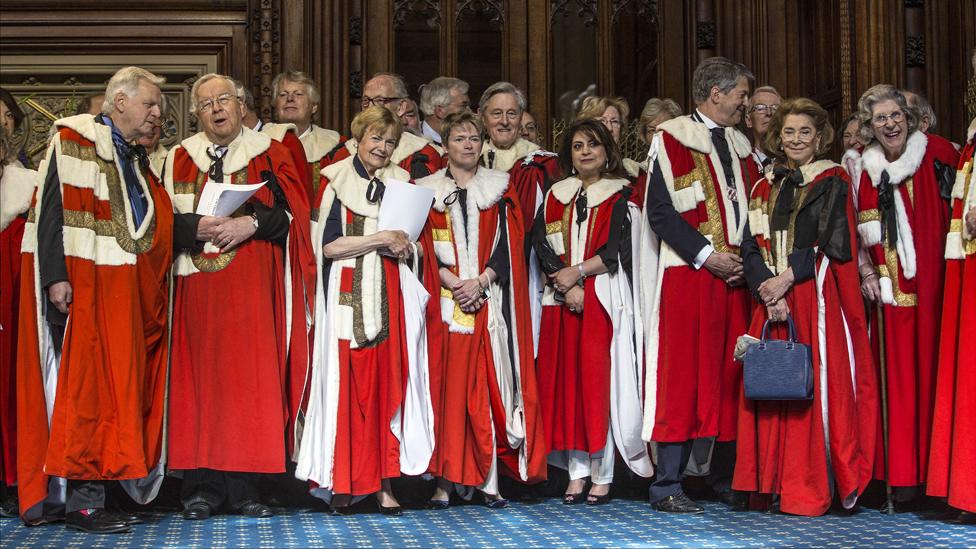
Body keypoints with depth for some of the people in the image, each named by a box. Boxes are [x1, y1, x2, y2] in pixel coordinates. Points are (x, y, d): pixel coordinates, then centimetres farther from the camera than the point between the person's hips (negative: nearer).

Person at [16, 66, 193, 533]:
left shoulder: (136, 159, 20)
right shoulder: (73, 139, -2)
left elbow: (155, 227, 15)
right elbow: (51, 209, -11)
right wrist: (55, 276, -20)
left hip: (125, 292, 8)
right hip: (83, 287, -8)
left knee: (114, 385, 5)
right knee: (86, 384, -8)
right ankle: (81, 499, -4)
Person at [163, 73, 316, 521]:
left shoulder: (268, 154, 10)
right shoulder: (180, 158, 14)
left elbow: (290, 212, 1)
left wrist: (250, 224, -14)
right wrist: (200, 227, -12)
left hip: (252, 286, -1)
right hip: (198, 283, 1)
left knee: (250, 376, -5)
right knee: (201, 377, -4)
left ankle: (244, 485, -1)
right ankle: (202, 486, -2)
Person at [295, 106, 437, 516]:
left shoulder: (402, 183, 14)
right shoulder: (335, 181, 3)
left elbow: (416, 247, 16)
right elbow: (328, 244, -8)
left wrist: (406, 247, -6)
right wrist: (382, 239, -12)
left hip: (391, 298, 3)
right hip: (348, 298, -3)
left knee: (389, 384, -2)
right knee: (347, 385, -4)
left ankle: (383, 481, 0)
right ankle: (341, 481, 3)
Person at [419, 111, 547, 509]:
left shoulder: (499, 189, 13)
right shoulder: (428, 191, 11)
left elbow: (509, 244, 3)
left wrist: (480, 281, -11)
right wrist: (451, 282, -12)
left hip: (490, 302, 1)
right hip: (444, 299, 0)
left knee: (488, 382, -4)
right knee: (447, 383, -5)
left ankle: (487, 478, -1)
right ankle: (445, 479, -3)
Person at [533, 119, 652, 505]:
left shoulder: (621, 197, 5)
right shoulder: (555, 197, 14)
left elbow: (617, 250, -6)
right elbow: (542, 245, 2)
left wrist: (576, 272, -11)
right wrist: (566, 288, -11)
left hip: (606, 301, -3)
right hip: (563, 301, 3)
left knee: (602, 381, -6)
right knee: (567, 382, 0)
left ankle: (602, 475, -2)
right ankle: (576, 473, 4)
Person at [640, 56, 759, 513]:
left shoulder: (740, 146, 19)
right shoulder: (672, 138, -1)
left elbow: (753, 211, 19)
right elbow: (660, 210, -9)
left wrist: (744, 261, 1)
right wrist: (707, 255, -14)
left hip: (735, 275, 6)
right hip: (687, 275, -6)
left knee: (732, 375, 5)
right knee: (684, 375, -7)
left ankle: (724, 476, 15)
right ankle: (667, 486, -3)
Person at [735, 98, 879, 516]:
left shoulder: (833, 181, 5)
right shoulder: (765, 188, 15)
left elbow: (832, 242, -6)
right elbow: (752, 249, 6)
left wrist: (787, 277, -13)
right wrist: (768, 292, -10)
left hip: (819, 299, -4)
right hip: (773, 302, 4)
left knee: (819, 385, -8)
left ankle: (813, 489, -4)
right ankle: (780, 485, 5)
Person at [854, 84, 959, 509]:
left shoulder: (939, 153, 0)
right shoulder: (868, 170, 9)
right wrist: (867, 272, 2)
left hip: (936, 282, -2)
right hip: (893, 287, 2)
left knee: (934, 370, -3)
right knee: (901, 376, 0)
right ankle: (905, 475, 4)